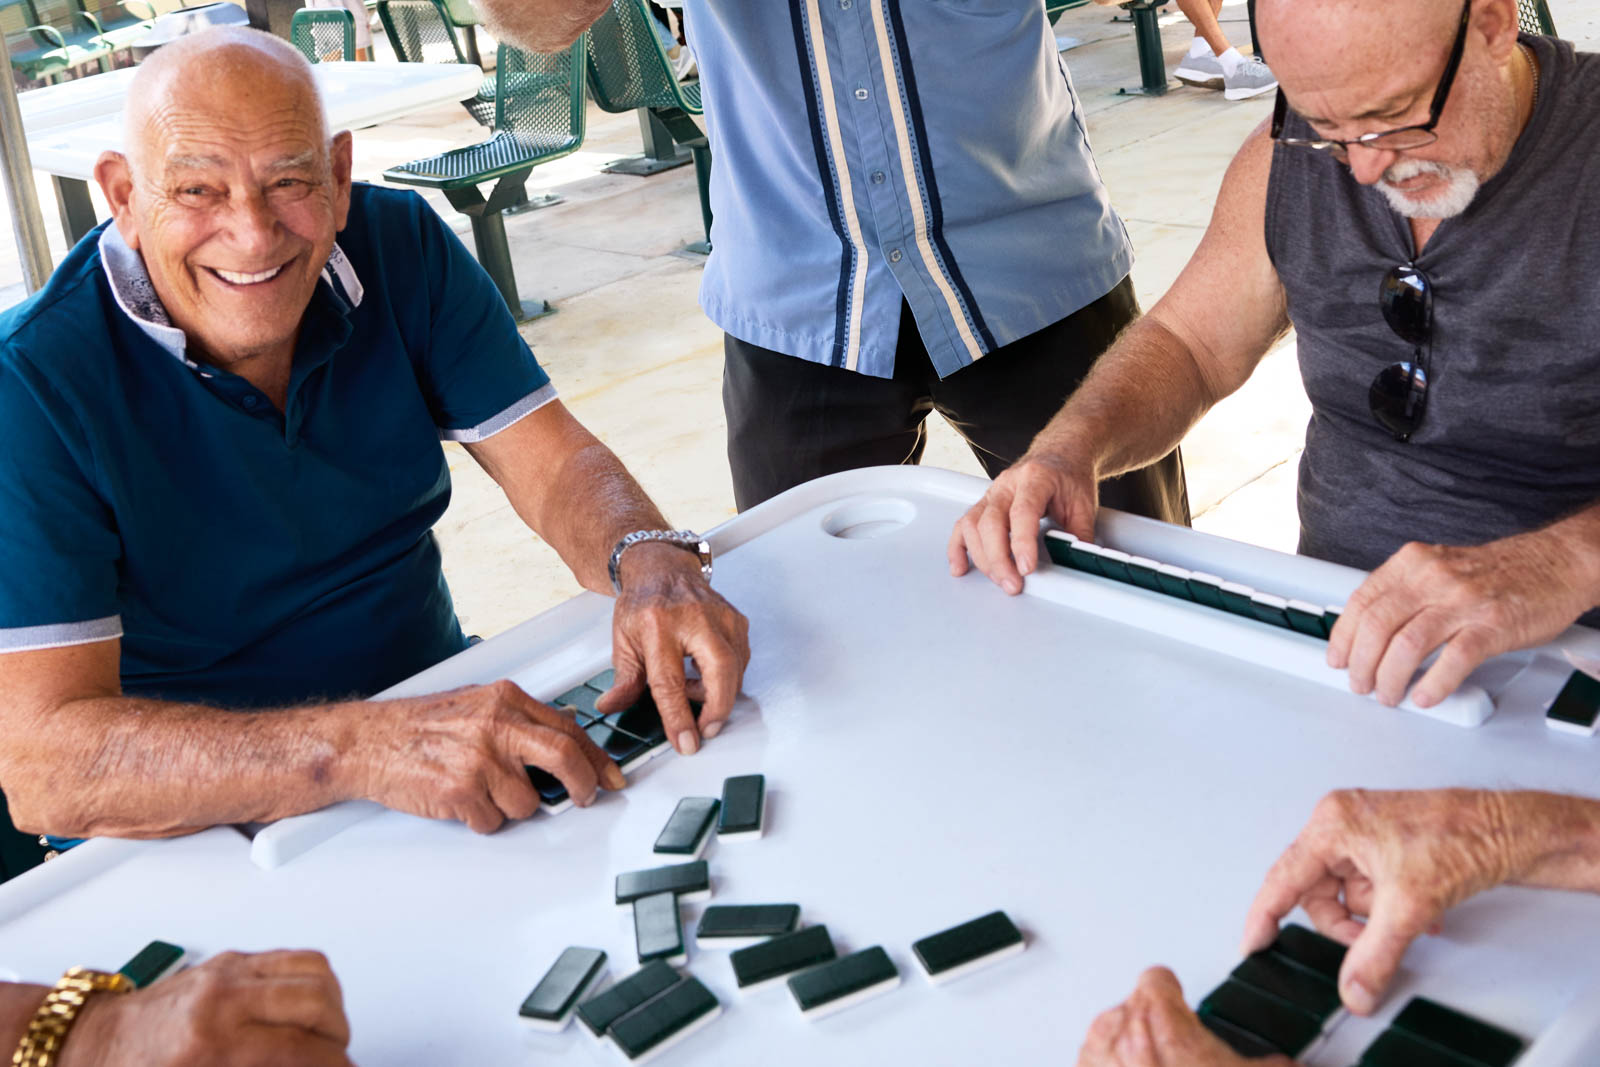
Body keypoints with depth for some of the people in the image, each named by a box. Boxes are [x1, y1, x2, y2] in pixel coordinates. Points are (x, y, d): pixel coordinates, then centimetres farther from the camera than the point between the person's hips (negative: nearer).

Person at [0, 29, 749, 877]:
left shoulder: (399, 246, -4)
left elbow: (553, 465, -5)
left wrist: (649, 561, -29)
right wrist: (356, 750, -42)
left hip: (437, 697, 5)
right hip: (206, 828, -4)